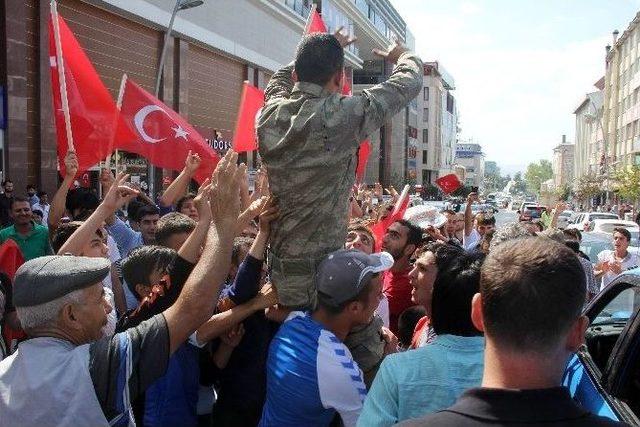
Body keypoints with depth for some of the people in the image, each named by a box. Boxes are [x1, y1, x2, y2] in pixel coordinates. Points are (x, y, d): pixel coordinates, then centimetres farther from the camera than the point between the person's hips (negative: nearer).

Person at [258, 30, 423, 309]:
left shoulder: (270, 113, -3)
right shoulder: (341, 116, -19)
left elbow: (281, 78, 24)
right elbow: (408, 83, -2)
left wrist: (318, 54, 34)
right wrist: (403, 56, 20)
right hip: (319, 269, -5)